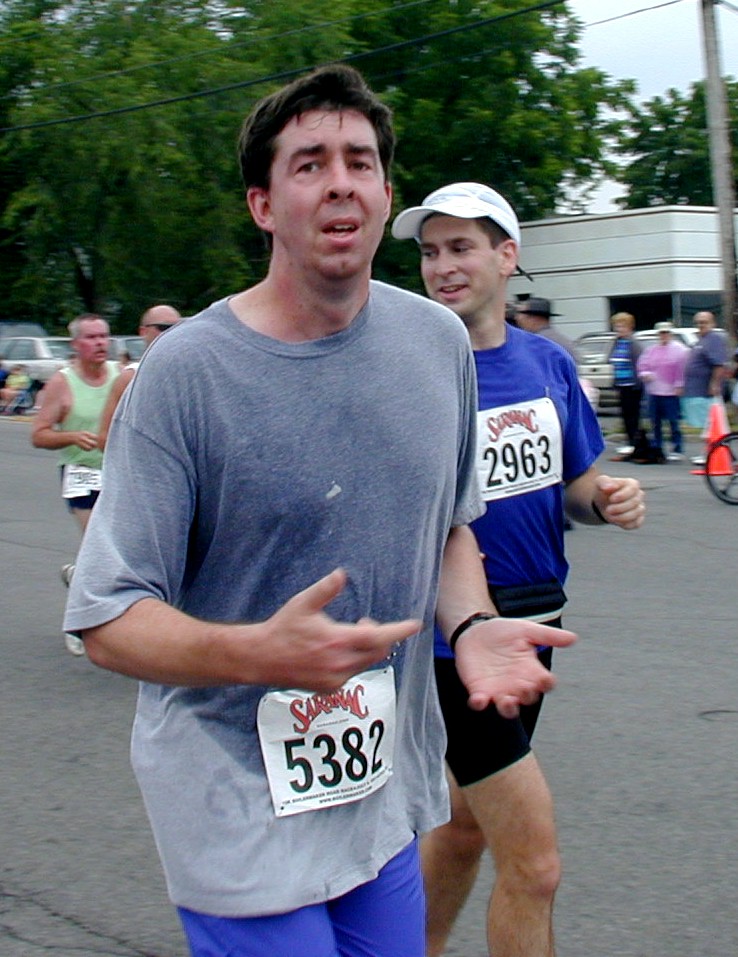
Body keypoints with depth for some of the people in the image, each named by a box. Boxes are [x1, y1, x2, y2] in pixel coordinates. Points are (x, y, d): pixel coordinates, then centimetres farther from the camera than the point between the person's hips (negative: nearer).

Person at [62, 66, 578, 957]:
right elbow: (107, 621, -16)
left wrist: (472, 625, -6)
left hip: (385, 789, 6)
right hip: (242, 809, -5)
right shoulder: (184, 371, -16)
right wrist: (260, 651, -33)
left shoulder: (440, 342, 1)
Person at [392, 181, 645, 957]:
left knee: (466, 826, 22)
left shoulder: (549, 363, 4)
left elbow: (574, 487, 14)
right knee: (533, 865, -5)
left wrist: (608, 501, -7)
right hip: (451, 630, -6)